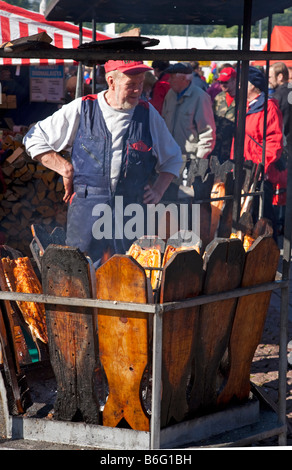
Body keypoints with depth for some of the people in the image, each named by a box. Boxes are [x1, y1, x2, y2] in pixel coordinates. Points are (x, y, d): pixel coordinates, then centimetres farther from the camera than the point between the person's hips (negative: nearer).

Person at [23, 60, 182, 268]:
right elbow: (34, 139, 9)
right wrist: (66, 168, 0)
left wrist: (158, 191, 8)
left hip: (131, 210, 2)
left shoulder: (148, 114, 8)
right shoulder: (81, 109, 2)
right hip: (86, 209, -1)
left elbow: (173, 158, 21)